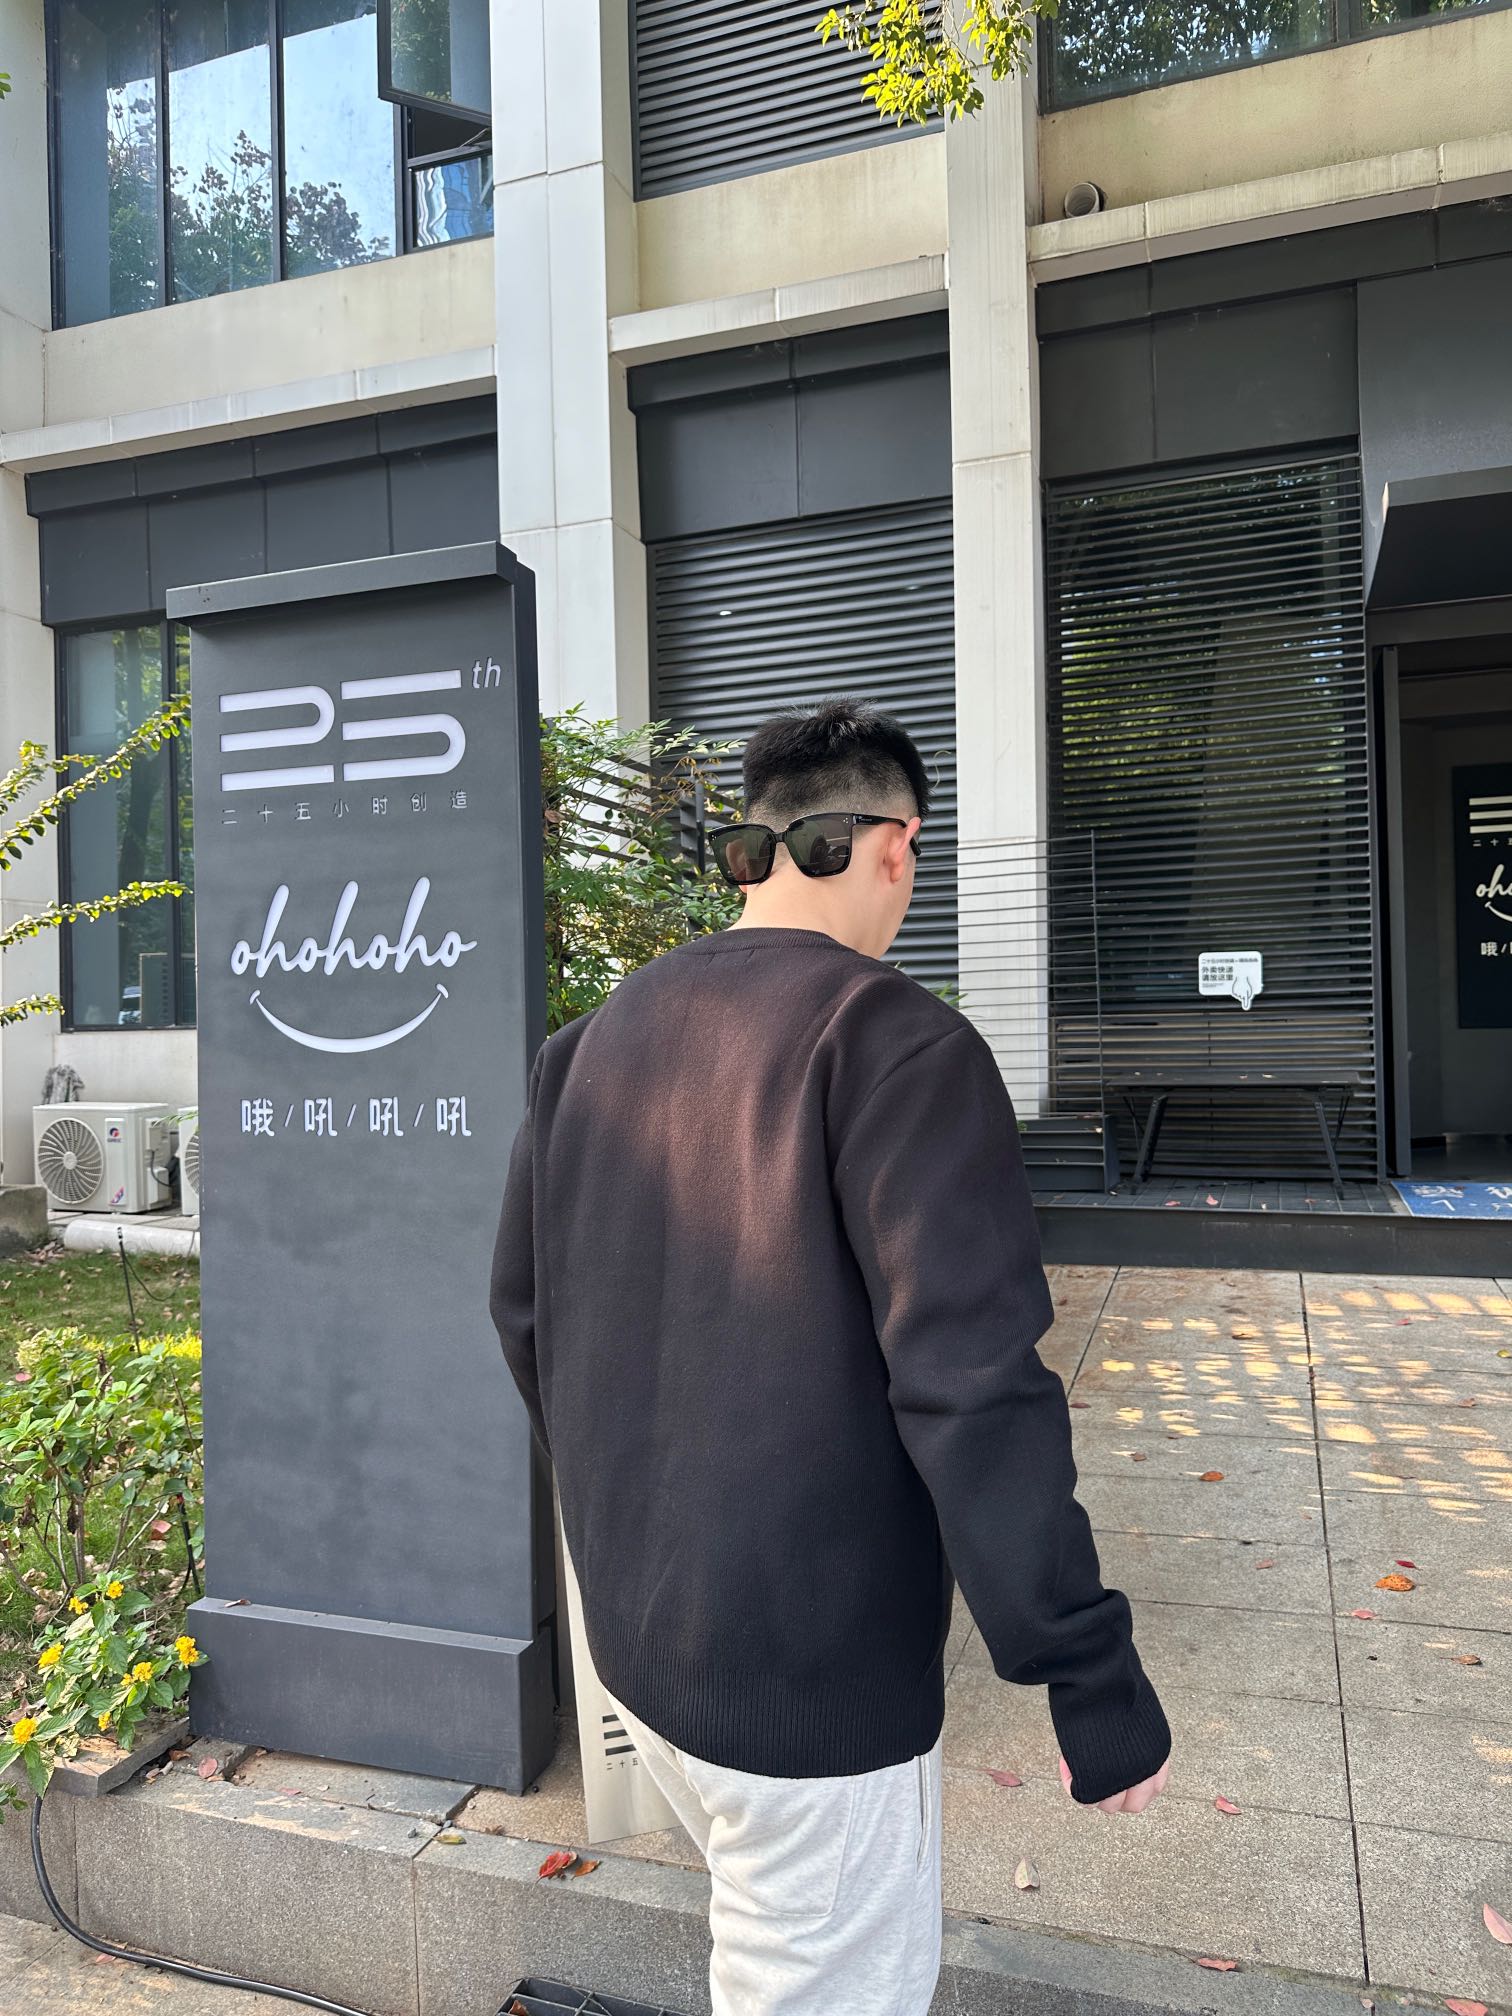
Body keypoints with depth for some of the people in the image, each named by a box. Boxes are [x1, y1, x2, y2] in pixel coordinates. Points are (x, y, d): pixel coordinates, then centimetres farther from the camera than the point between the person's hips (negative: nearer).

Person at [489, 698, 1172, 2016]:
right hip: (813, 1668, -7)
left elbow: (523, 1307, 9)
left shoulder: (601, 1035, 2)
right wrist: (1093, 1676, -16)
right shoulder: (898, 1044, -20)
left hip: (633, 1625, 7)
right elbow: (972, 1387, -26)